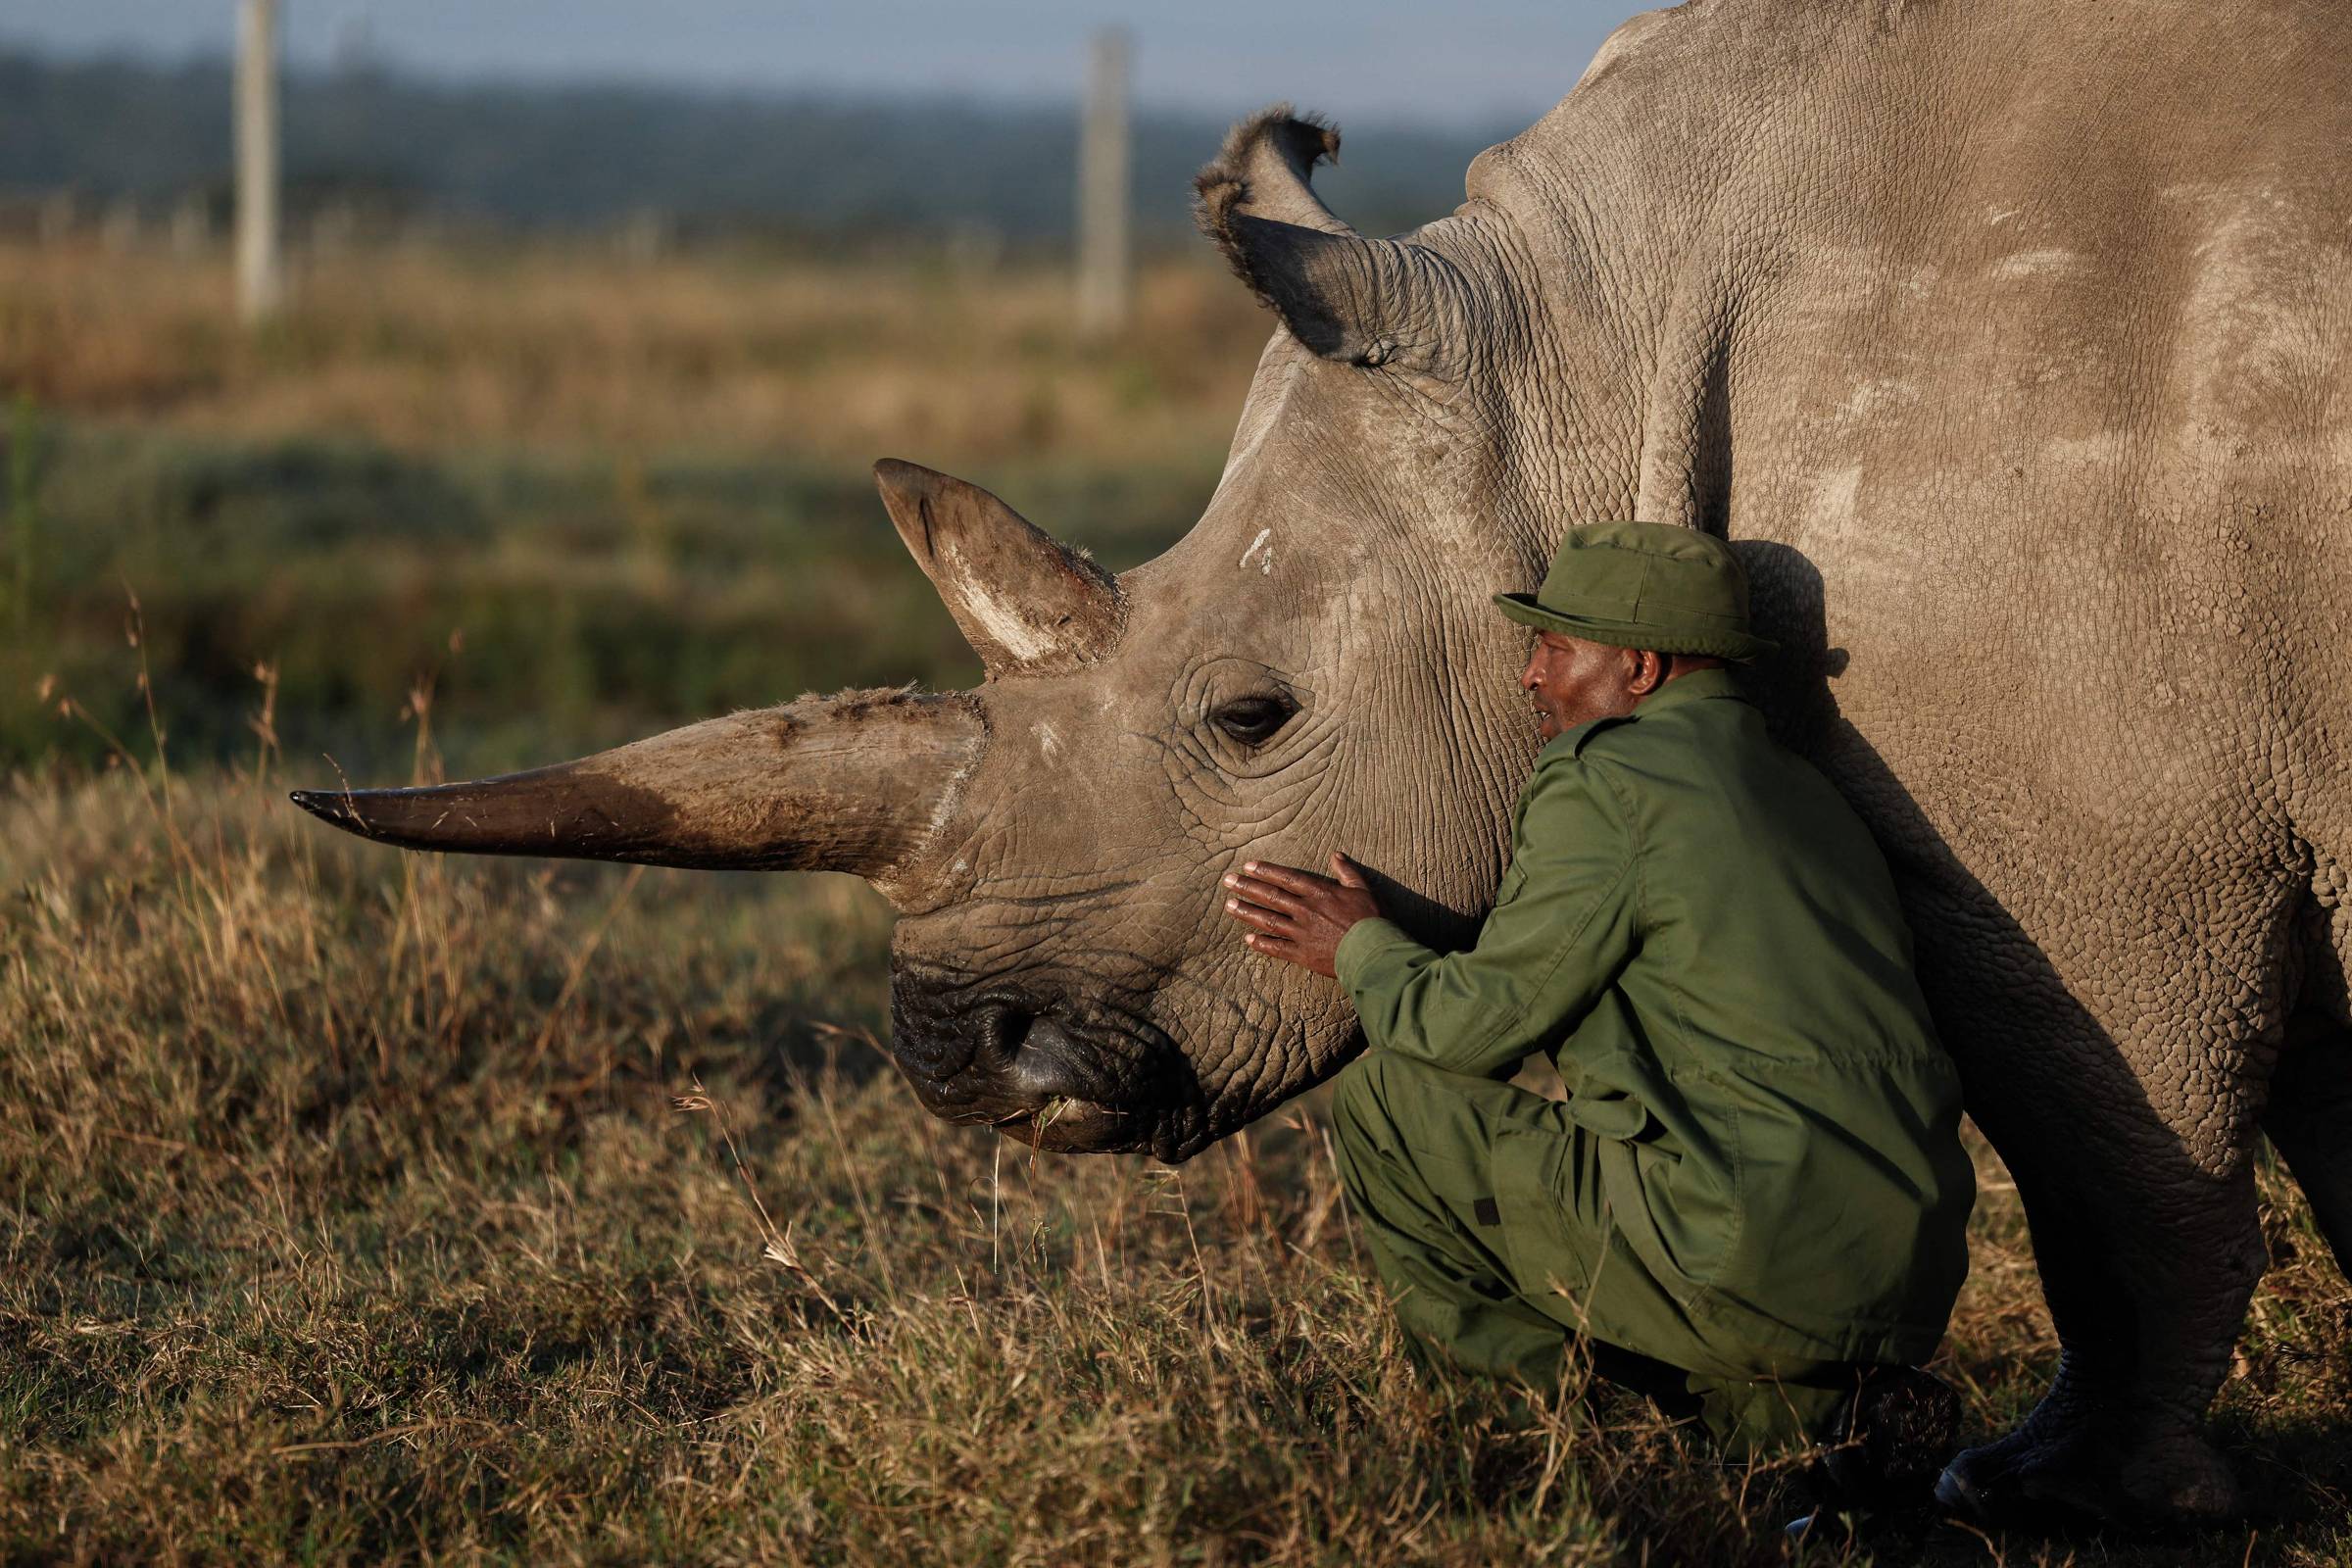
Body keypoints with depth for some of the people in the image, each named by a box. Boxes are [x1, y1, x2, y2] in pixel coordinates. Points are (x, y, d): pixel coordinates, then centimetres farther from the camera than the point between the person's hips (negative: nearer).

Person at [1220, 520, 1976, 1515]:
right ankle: (1812, 1409, 10)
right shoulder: (1804, 795, 22)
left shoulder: (1603, 781, -3)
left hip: (1756, 1266, -8)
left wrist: (1361, 950, 18)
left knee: (1387, 1101, 4)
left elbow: (1481, 1025, -1)